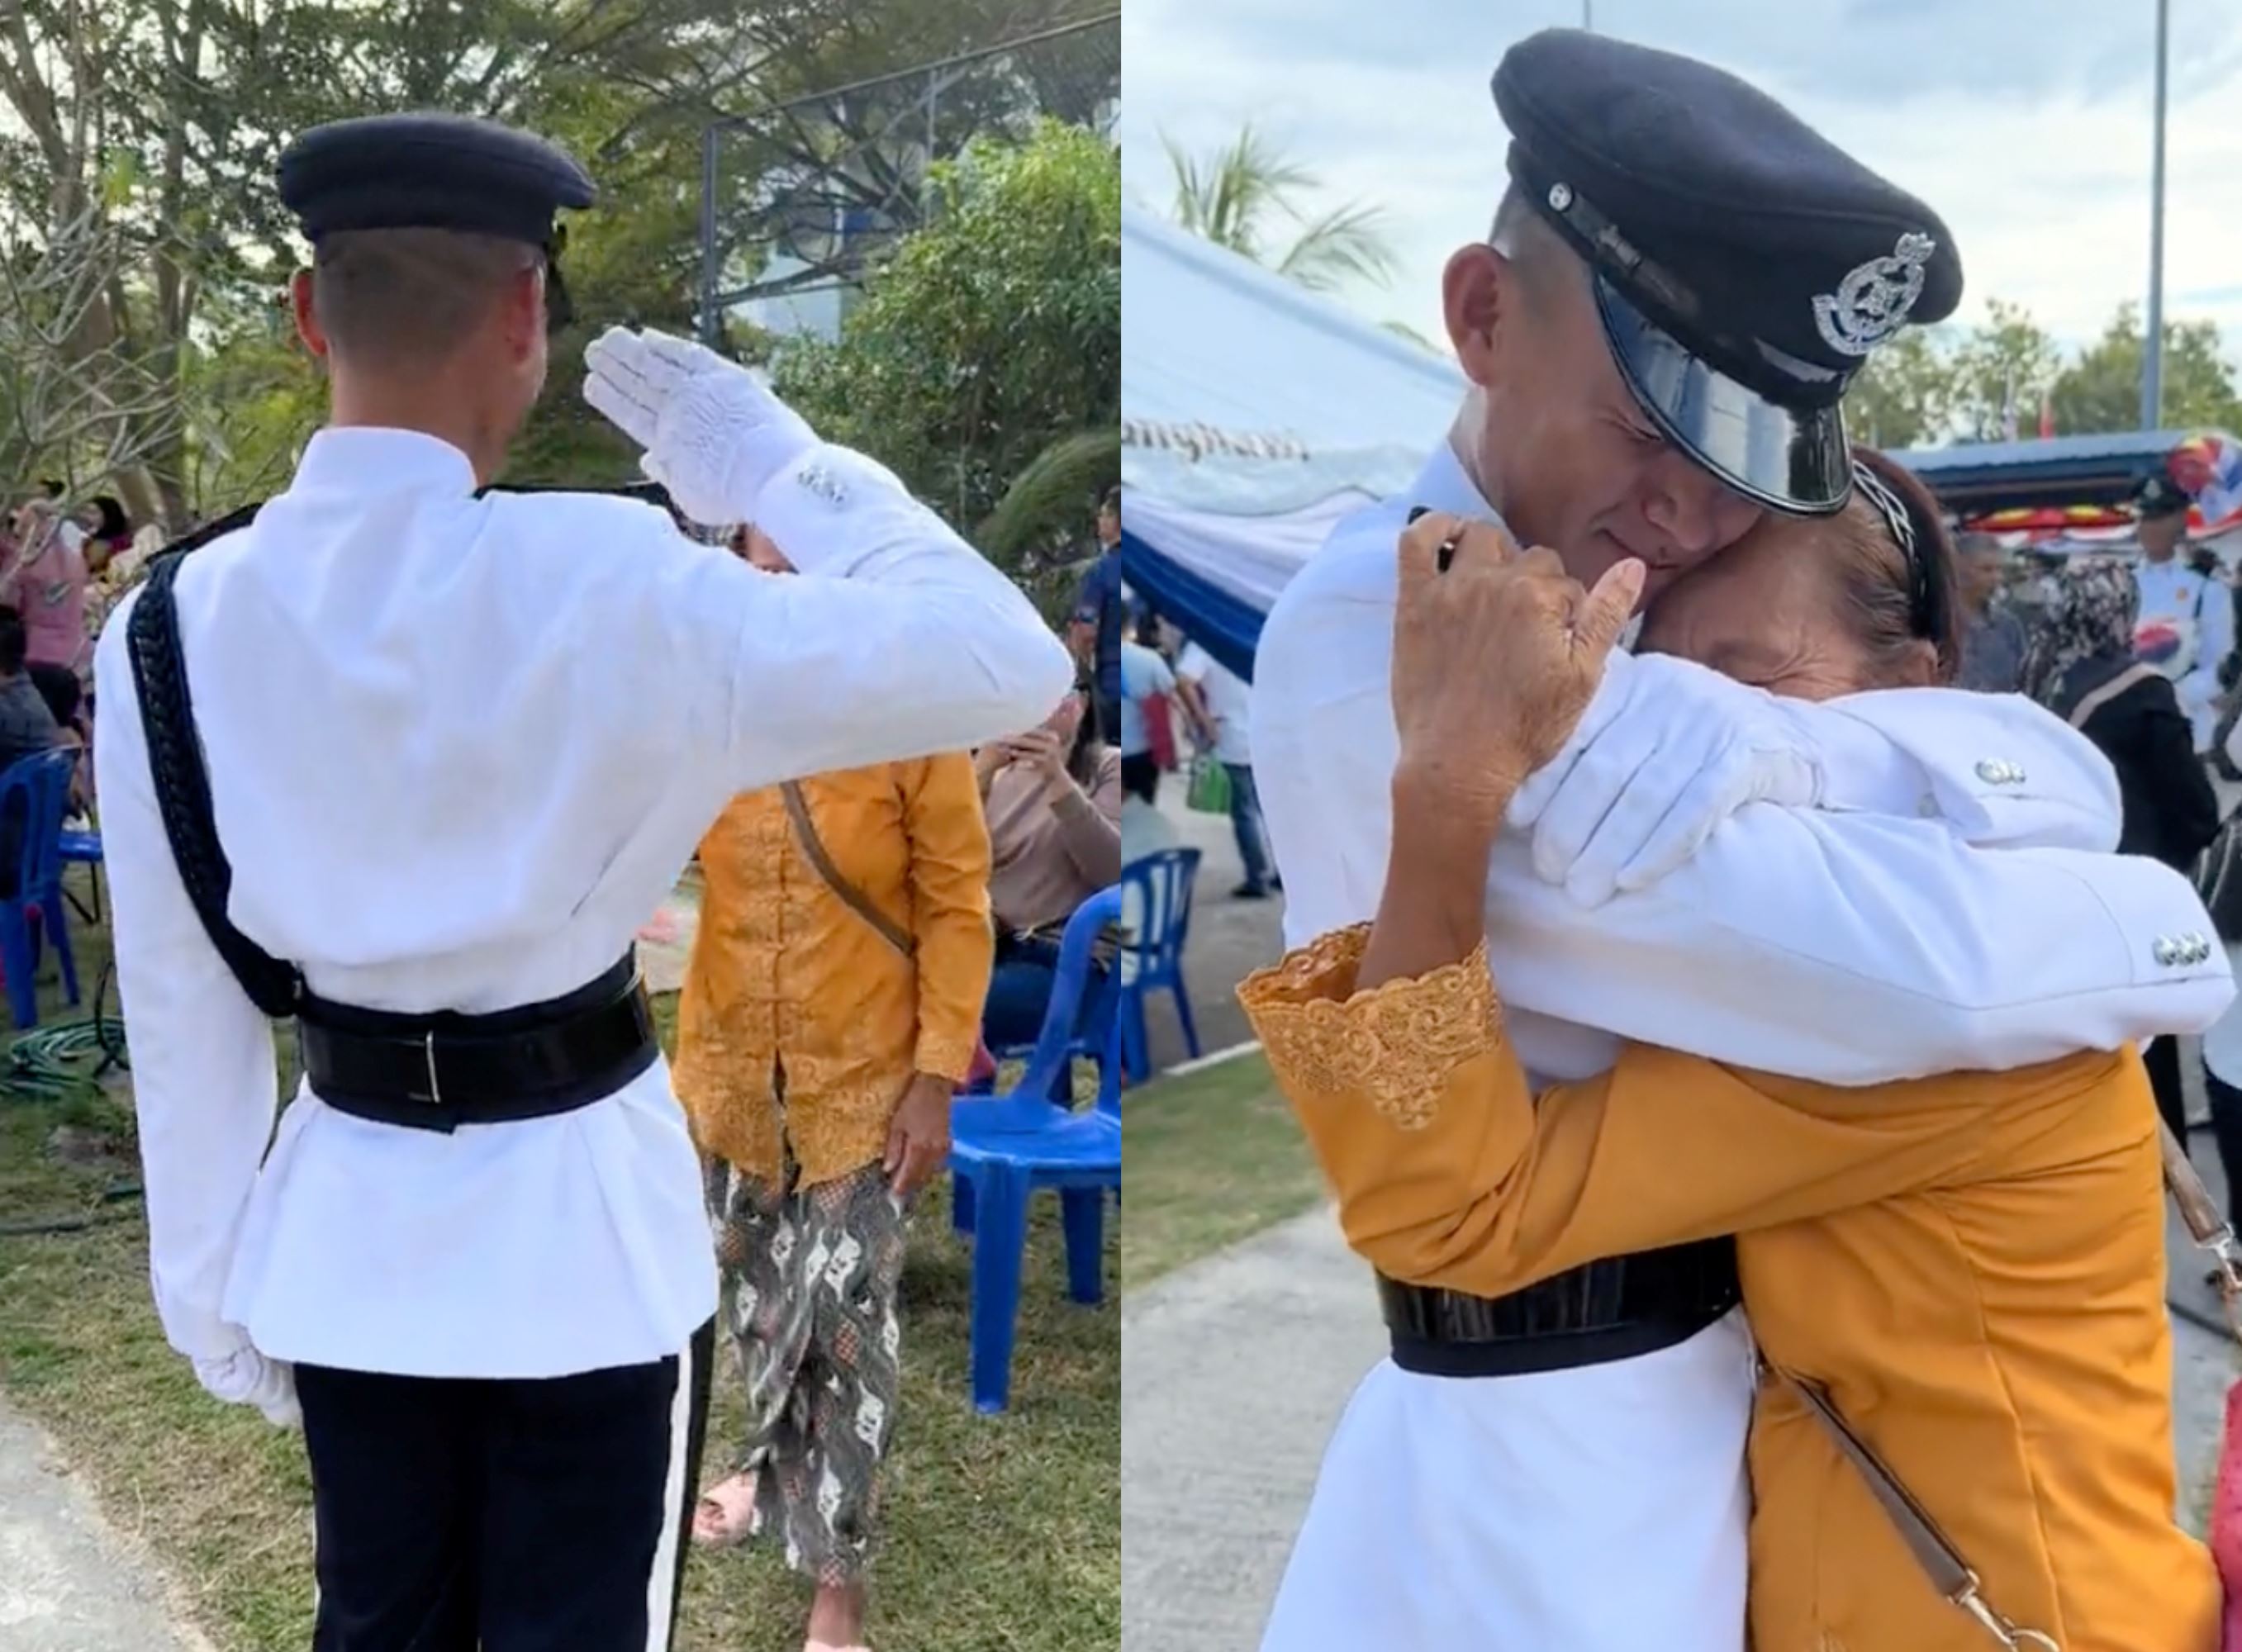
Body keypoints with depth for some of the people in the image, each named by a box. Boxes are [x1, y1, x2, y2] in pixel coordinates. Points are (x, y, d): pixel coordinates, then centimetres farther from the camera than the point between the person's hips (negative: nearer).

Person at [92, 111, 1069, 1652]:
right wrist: (774, 461, -9)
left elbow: (180, 998, 1)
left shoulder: (172, 624, -7)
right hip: (579, 1223, -4)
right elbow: (1006, 665, -19)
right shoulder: (601, 582, -21)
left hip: (344, 1229, 4)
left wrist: (213, 1278, 13)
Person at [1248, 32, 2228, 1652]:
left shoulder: (1647, 620, 4)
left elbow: (2068, 787, -8)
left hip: (1730, 1386, 8)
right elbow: (1915, 973, -28)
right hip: (1559, 1466, -8)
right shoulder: (1379, 648, -24)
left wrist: (1765, 742, -25)